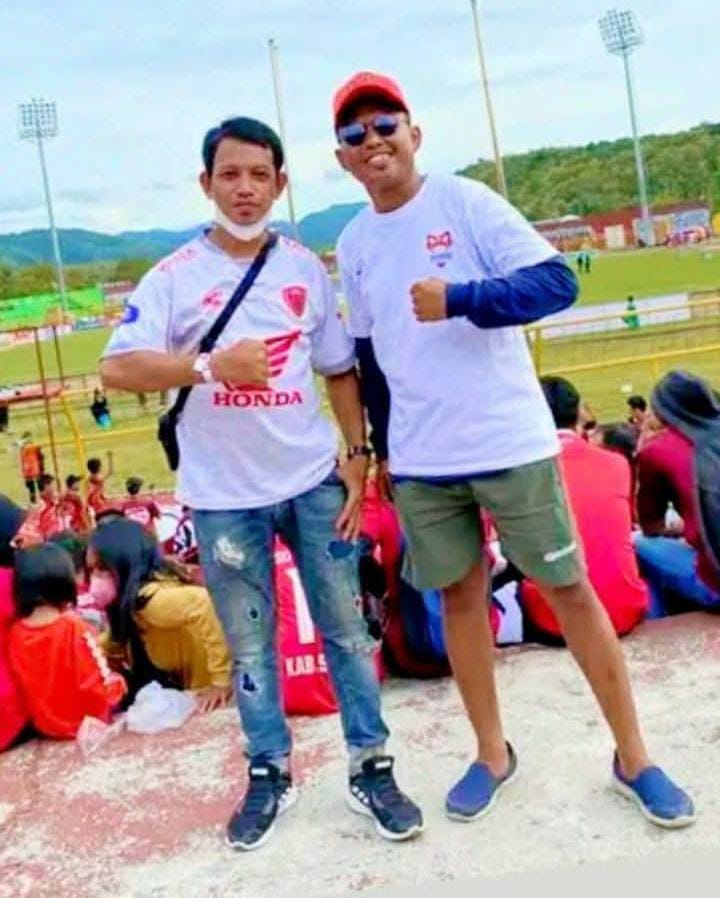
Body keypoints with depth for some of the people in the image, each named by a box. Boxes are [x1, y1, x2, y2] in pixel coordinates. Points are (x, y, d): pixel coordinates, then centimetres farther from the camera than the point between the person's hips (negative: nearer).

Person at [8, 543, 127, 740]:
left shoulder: (15, 634, -13)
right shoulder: (76, 629, -28)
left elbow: (24, 686, 0)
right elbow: (96, 685, -20)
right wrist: (117, 684, 1)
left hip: (43, 724, 4)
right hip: (81, 721, -4)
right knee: (121, 682, 21)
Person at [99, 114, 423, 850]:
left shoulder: (306, 268, 4)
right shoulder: (175, 275, -5)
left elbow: (339, 370, 9)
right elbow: (116, 368, -14)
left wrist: (357, 455, 2)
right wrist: (211, 364, -25)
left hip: (314, 480, 2)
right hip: (224, 495, -1)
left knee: (345, 629, 9)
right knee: (249, 645, 12)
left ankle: (370, 767, 22)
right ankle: (269, 774, 28)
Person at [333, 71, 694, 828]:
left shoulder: (467, 202, -7)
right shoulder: (353, 243, 7)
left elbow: (557, 282, -14)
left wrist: (458, 298, -25)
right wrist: (386, 446, 16)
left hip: (510, 444, -4)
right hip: (420, 464, 4)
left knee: (569, 590, 4)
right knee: (460, 597, 12)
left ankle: (632, 757, 19)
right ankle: (492, 754, 29)